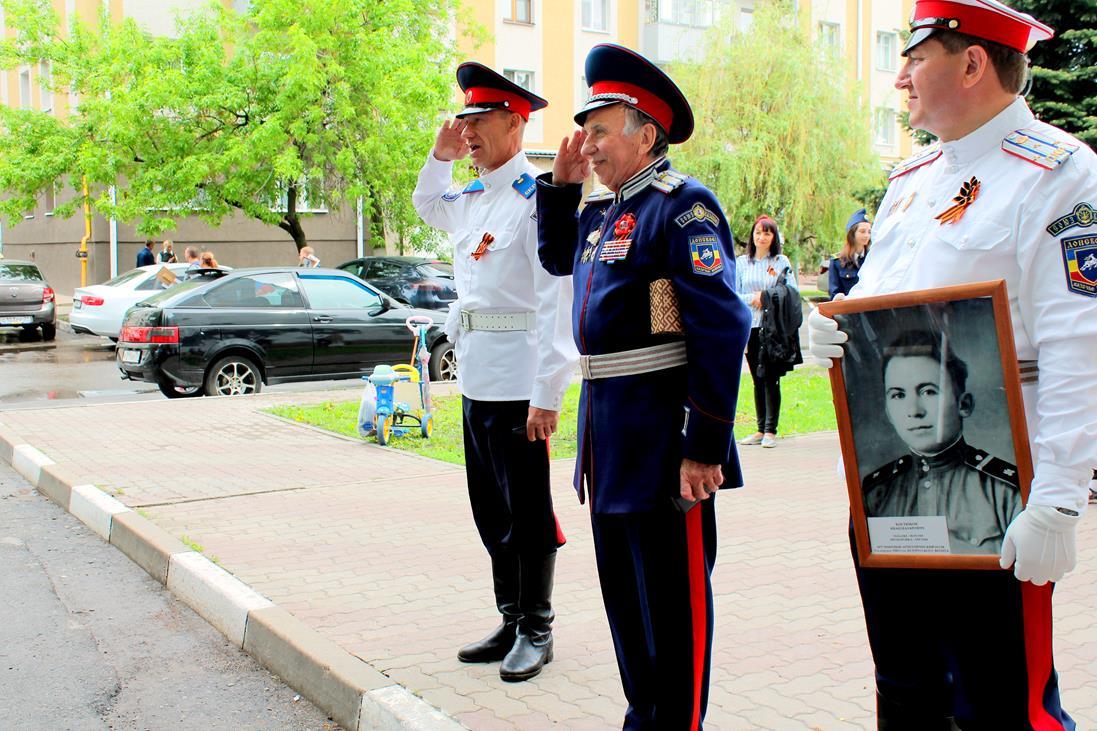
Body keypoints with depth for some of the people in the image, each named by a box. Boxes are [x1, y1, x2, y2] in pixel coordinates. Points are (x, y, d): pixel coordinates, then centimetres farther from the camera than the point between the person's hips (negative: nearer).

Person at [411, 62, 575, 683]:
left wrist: (547, 392, -21)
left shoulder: (536, 198, -12)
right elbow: (426, 206, 37)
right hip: (475, 376, 8)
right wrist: (440, 156, 17)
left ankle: (536, 632, 16)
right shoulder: (470, 200, 13)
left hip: (519, 380, -8)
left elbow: (555, 300, -17)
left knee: (527, 511, 3)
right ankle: (511, 623, 28)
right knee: (491, 510, 15)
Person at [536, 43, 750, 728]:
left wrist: (704, 447, -22)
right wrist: (561, 183, 17)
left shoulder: (682, 205, -14)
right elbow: (556, 258, 34)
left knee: (673, 598, 2)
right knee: (624, 591, 19)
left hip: (663, 435, -9)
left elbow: (723, 330, -20)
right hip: (608, 432, 9)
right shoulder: (602, 211, 14)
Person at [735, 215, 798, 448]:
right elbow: (733, 294, 7)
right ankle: (761, 429, 14)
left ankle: (771, 431, -3)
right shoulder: (741, 262, 11)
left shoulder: (782, 262, 5)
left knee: (770, 378, -6)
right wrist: (752, 298, -9)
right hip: (750, 326, 3)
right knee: (757, 379, 8)